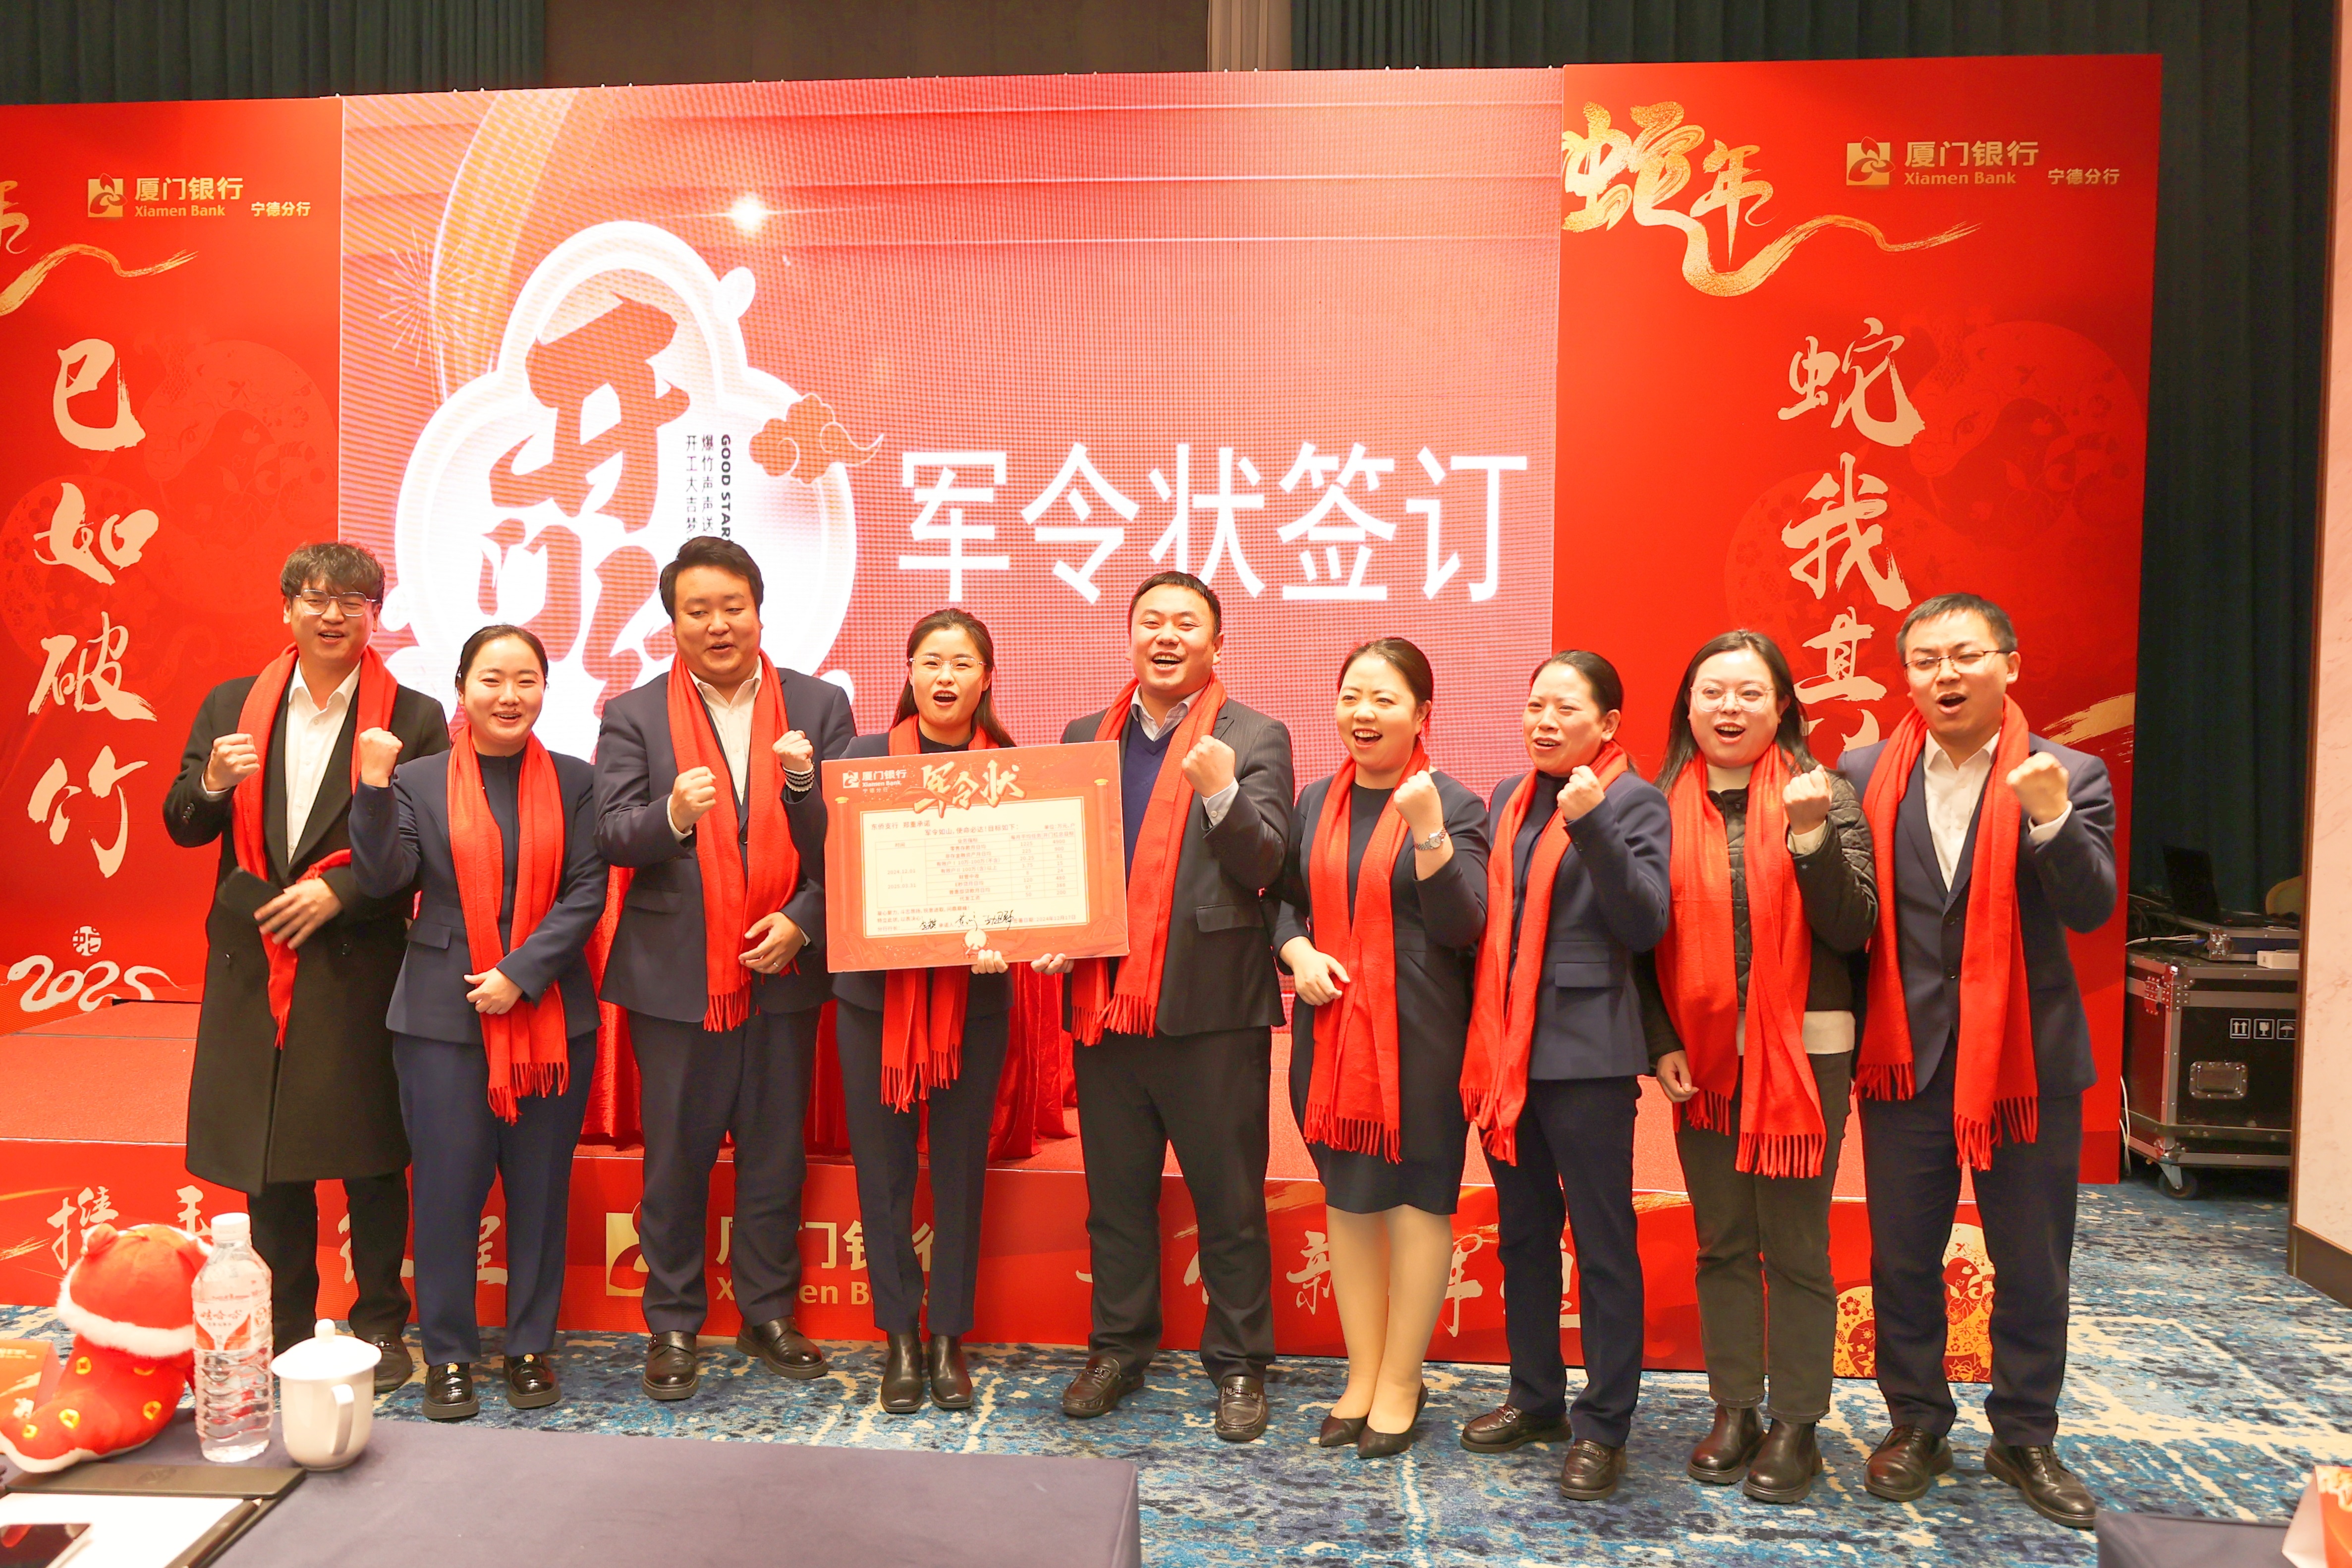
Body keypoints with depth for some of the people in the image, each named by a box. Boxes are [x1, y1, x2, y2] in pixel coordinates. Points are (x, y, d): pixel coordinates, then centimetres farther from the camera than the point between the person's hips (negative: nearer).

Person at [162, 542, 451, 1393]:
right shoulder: (231, 707, 9)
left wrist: (339, 892, -14)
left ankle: (379, 1327, 20)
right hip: (252, 963, 3)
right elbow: (183, 828, 9)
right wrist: (211, 783, -12)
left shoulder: (413, 717, -1)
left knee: (371, 1155, 5)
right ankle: (283, 1331, 26)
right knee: (265, 1155, 11)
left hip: (360, 964, -3)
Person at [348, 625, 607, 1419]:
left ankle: (531, 1347, 23)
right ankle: (447, 1355, 19)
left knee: (541, 1191, 8)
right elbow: (382, 877, -7)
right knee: (446, 1189, 4)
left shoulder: (575, 782, 4)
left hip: (552, 1017, 1)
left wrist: (520, 974, -11)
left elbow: (587, 892, -2)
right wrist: (374, 788, -19)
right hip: (444, 1017, 0)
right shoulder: (419, 781, 4)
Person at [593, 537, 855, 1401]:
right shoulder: (634, 716, 3)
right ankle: (673, 1325, 23)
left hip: (785, 969, 1)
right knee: (676, 1158, 8)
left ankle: (768, 1315, 26)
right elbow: (609, 837, -5)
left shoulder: (820, 705, 4)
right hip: (677, 974, -1)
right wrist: (671, 815, -26)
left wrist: (804, 920, -11)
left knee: (775, 1154, 11)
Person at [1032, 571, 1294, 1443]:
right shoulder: (1085, 736, 11)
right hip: (1107, 1001, 4)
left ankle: (1239, 1365, 23)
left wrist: (1221, 791, -27)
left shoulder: (1254, 739, -1)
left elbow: (1263, 865, -10)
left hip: (1213, 1004, -4)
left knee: (1229, 1199, 7)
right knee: (1115, 1195, 16)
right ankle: (1119, 1348, 33)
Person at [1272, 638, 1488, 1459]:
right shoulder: (1315, 802, 7)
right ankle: (1362, 1373, 27)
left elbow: (1462, 927, -15)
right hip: (1331, 1027, 5)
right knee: (1347, 1195, 12)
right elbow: (1285, 900, 16)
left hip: (1418, 1033, -4)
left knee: (1418, 1196, 5)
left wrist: (1428, 831, -26)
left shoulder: (1453, 805, -6)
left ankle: (1400, 1382, 21)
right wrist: (1298, 952, -4)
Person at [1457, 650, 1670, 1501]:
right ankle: (1535, 1397, 31)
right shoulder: (1509, 798, 13)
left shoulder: (1633, 801, -5)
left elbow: (1646, 925, -15)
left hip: (1586, 1049, -6)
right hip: (1503, 1045, 6)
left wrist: (1592, 824, -25)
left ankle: (1602, 1424, 15)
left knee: (1602, 1241, 2)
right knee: (1523, 1234, 16)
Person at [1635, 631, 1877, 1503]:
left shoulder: (1824, 798, -2)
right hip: (1701, 1055, 2)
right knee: (1721, 1243, 11)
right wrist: (1660, 1044, -2)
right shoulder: (1663, 805, 3)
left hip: (1804, 1052, -2)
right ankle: (1733, 1409, 24)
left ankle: (1795, 1425, 19)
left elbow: (1852, 930, -8)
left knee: (1795, 1248, 5)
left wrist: (1810, 837, -21)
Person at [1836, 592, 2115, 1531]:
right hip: (1904, 1055, 1)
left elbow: (2090, 909, -13)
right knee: (1903, 1259, 11)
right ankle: (1917, 1426, 29)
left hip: (2028, 1056, -1)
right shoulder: (1866, 775, 1)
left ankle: (2024, 1438, 30)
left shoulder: (2068, 778, -2)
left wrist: (2050, 818, -29)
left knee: (2033, 1266, 11)